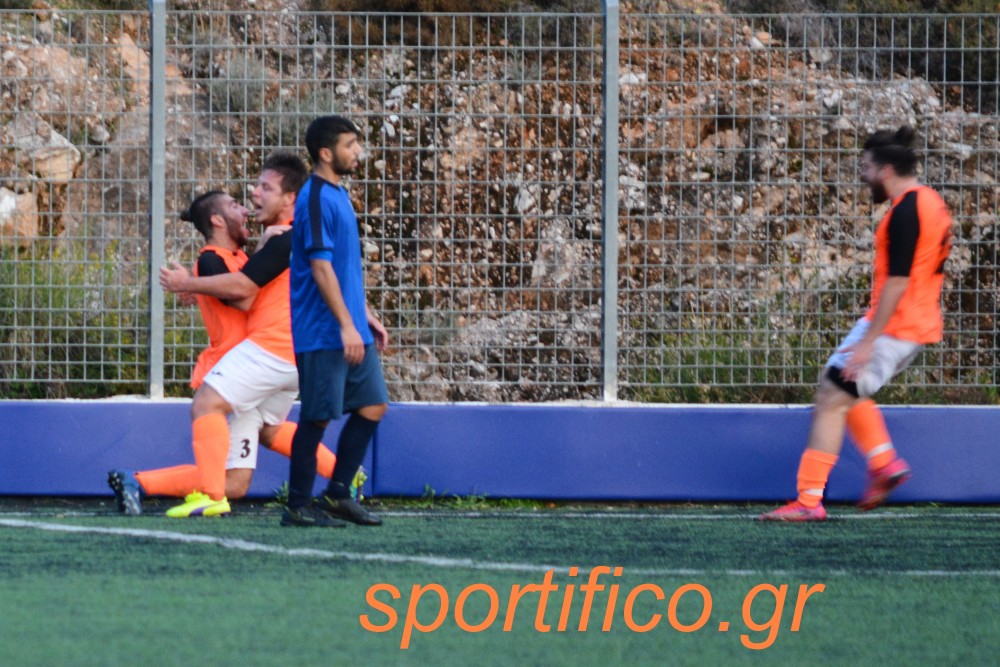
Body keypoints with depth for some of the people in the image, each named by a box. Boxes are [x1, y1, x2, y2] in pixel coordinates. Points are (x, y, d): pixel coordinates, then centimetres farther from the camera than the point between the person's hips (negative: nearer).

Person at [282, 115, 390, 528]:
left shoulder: (338, 195, 16)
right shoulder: (315, 199, -14)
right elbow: (321, 266, -19)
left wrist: (367, 316, 22)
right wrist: (346, 325, -22)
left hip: (351, 332, 9)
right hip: (322, 334, -9)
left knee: (372, 407, 8)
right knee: (317, 417, -4)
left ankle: (337, 494, 15)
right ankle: (298, 506, 3)